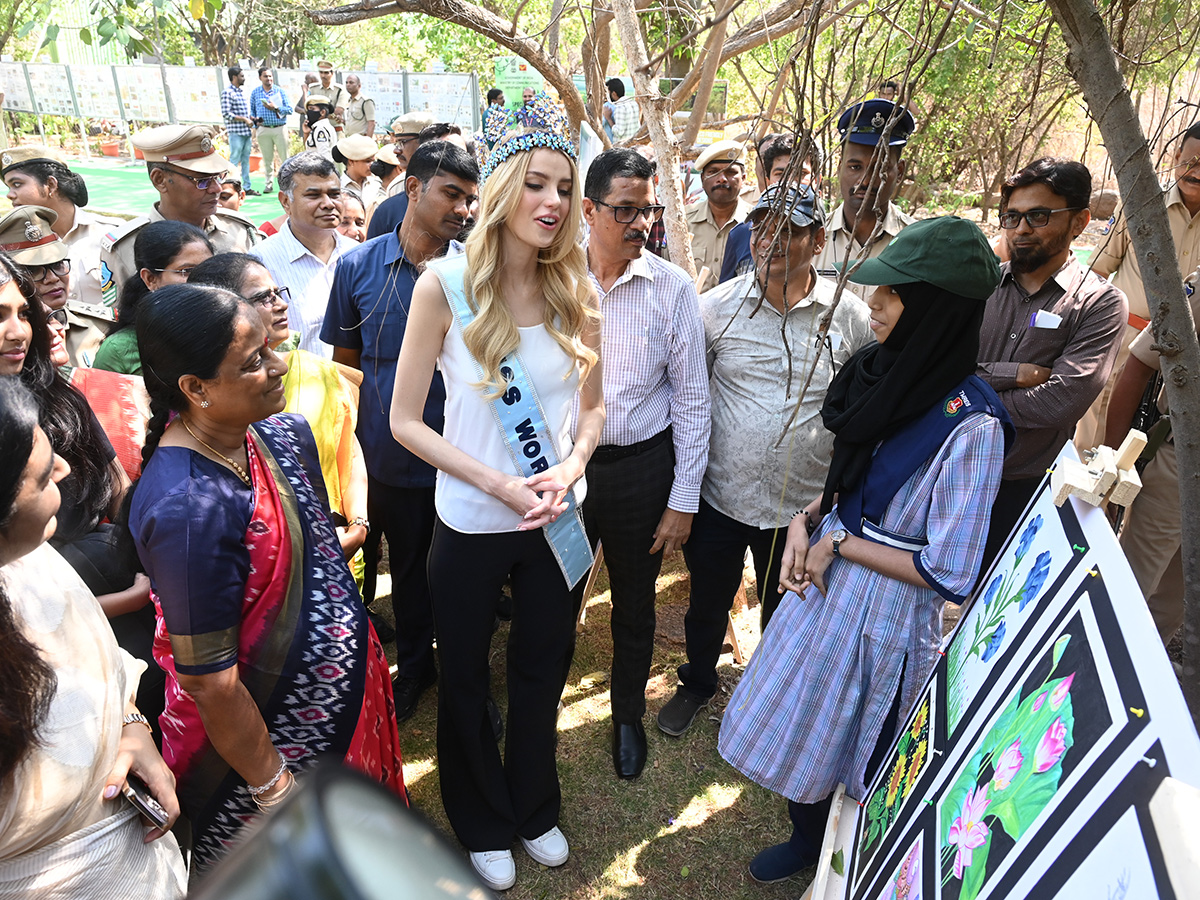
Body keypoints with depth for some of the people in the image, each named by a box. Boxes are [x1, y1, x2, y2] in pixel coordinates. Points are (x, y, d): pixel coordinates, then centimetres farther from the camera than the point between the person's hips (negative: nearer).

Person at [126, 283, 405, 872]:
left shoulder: (280, 434, -6)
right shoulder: (188, 507, -32)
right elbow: (207, 681, -25)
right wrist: (273, 789, -15)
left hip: (345, 696, 7)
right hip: (276, 737, -7)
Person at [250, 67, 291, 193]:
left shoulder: (279, 90, 5)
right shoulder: (255, 92, 10)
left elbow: (288, 109, -1)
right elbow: (252, 110, 15)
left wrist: (275, 108, -13)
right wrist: (255, 119, -4)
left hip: (280, 128, -2)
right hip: (264, 129, 2)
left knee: (284, 156, -4)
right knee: (267, 158, 6)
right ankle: (269, 183, 14)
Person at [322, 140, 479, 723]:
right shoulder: (358, 266, -3)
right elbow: (345, 360, 5)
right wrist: (352, 446, -1)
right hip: (392, 455, 1)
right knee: (408, 568, 20)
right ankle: (415, 665, 43)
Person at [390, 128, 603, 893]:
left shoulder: (575, 292, -4)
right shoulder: (445, 285, -14)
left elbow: (593, 407, 5)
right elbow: (405, 420, -11)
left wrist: (571, 467, -15)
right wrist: (498, 485, -19)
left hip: (558, 522, 3)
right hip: (471, 524, -2)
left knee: (542, 672, 21)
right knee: (466, 681, 17)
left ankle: (535, 809, 48)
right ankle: (484, 825, 45)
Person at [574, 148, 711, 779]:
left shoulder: (673, 288, -7)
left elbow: (691, 400, -4)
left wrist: (683, 500, -5)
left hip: (641, 466, 0)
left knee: (634, 605, 17)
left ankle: (628, 714, 42)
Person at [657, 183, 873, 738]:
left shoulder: (851, 315, -5)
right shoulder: (716, 307, -6)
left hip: (804, 505, 0)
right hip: (721, 497, 0)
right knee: (707, 606, 19)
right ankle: (697, 682, 48)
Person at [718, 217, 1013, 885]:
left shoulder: (970, 425, -26)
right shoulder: (888, 374, -4)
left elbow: (949, 573, -22)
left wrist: (839, 543, -17)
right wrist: (806, 522, -6)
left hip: (887, 608, -7)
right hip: (825, 578, 7)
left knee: (823, 738, 15)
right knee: (796, 721, 22)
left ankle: (815, 850, 46)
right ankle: (806, 837, 49)